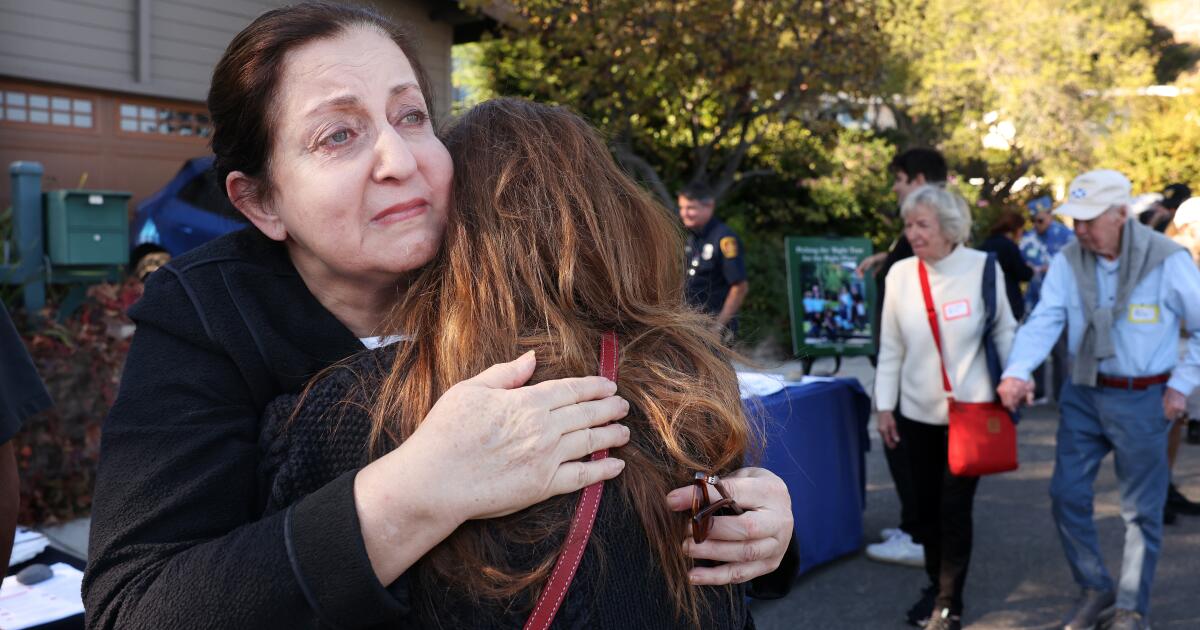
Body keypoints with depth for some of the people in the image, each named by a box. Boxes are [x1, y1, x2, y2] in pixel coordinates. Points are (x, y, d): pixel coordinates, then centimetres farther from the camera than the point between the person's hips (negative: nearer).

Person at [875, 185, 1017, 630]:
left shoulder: (983, 267, -10)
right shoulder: (900, 274, -4)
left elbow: (1005, 332, 1)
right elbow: (891, 347, 3)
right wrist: (884, 405, 3)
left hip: (971, 409, -3)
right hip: (917, 412, 3)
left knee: (955, 507, 1)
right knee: (926, 504, 12)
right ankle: (935, 585, 32)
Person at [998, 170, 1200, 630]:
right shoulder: (1068, 261, -4)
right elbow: (1044, 321, -13)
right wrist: (1017, 372, -30)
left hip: (1143, 400, -3)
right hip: (1083, 395, 3)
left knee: (1141, 510, 8)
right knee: (1066, 493, 6)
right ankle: (1094, 587, 29)